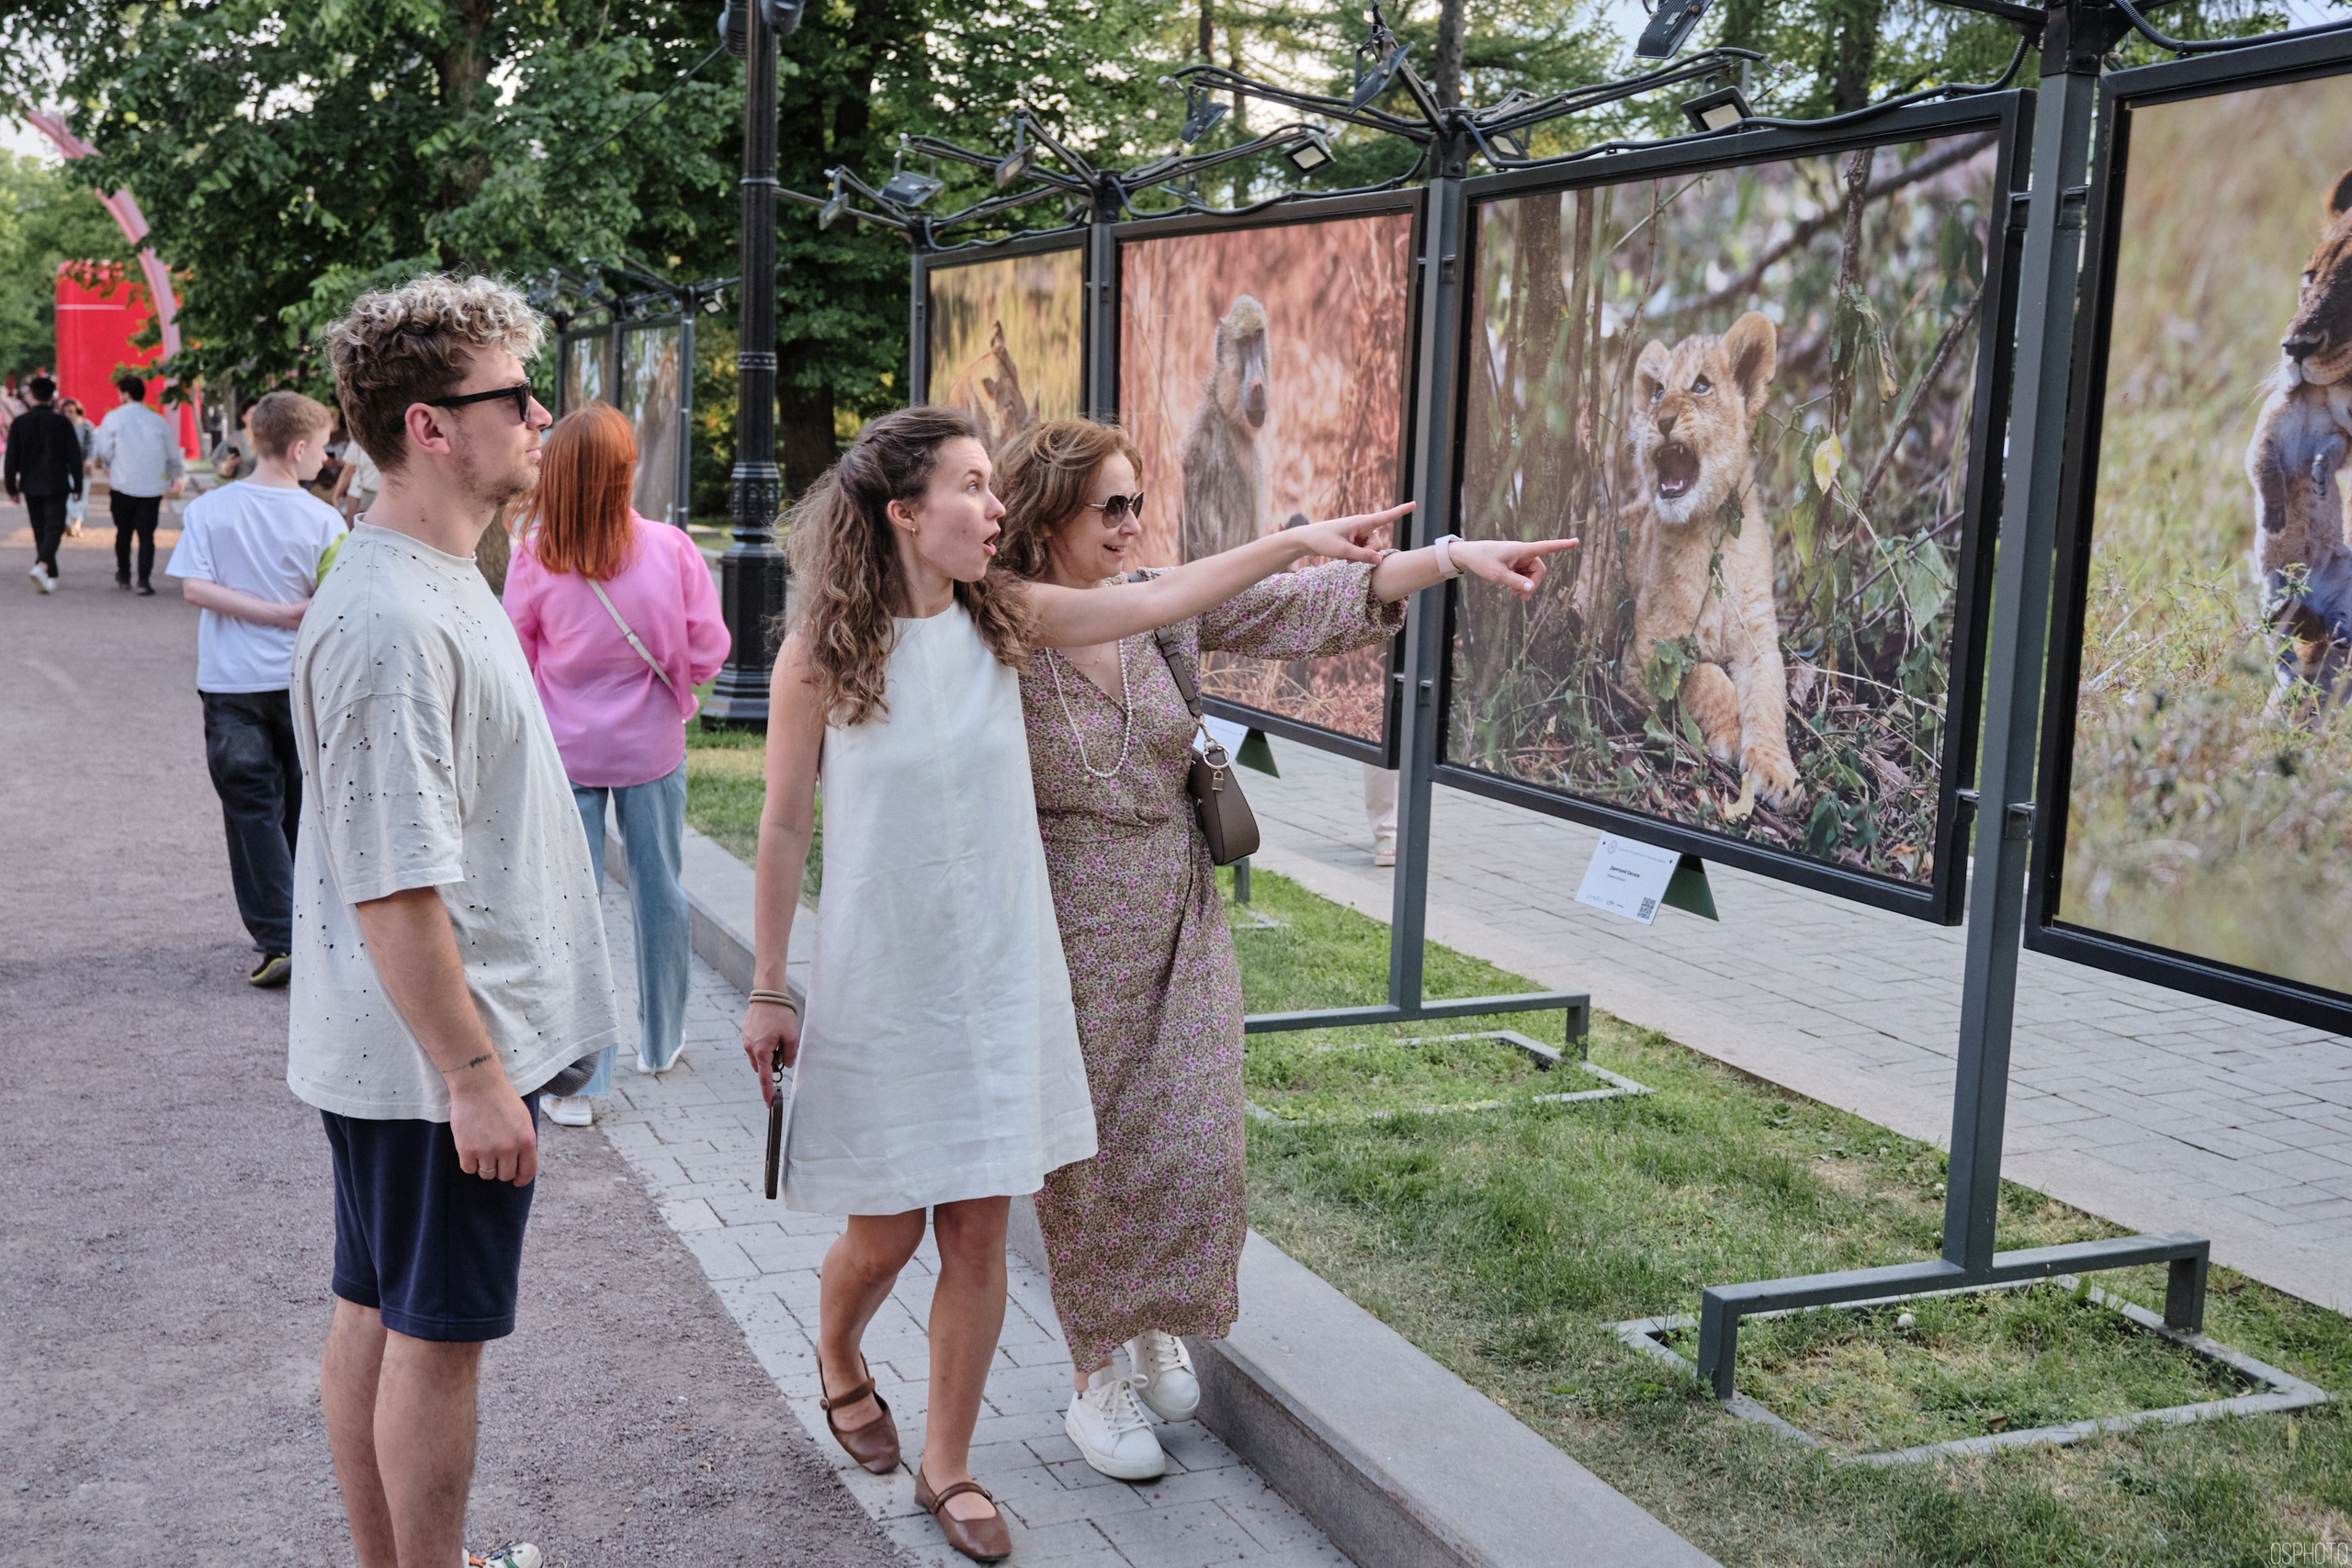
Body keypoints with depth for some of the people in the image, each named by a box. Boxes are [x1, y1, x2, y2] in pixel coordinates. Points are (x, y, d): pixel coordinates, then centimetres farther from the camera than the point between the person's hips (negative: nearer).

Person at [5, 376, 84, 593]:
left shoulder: (19, 422, -2)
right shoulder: (62, 422, -7)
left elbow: (11, 459, -1)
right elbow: (74, 457, -6)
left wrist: (11, 487, 8)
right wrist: (77, 485, 3)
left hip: (31, 486, 3)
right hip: (56, 486, -3)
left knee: (40, 531, 13)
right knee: (54, 528, -2)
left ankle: (51, 577, 15)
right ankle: (42, 565, -26)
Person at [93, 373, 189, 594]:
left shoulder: (113, 419, -2)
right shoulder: (159, 421, 4)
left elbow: (103, 453, -1)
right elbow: (174, 457, 9)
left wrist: (108, 467, 21)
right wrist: (175, 478, 27)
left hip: (122, 485, -1)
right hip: (152, 486, 1)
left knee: (123, 531, 15)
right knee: (146, 534, 2)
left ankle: (123, 576, 25)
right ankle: (144, 580, -8)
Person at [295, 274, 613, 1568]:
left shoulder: (433, 581, 10)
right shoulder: (396, 623, -24)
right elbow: (395, 891, -25)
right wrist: (473, 1075, -21)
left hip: (390, 1054, 10)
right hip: (436, 1060, -10)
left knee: (378, 1315, 19)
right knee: (436, 1337, 4)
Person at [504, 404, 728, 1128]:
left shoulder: (534, 560, -13)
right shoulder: (671, 549, -12)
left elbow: (516, 663, -2)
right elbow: (707, 651, -7)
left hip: (565, 750, -1)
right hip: (650, 746, 1)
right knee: (659, 894, 17)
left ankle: (575, 1080, 6)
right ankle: (661, 1041, 34)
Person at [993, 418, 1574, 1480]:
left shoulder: (1169, 608, -1)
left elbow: (1312, 605, -6)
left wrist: (1454, 557, -15)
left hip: (1179, 924, 4)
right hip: (1069, 939, -4)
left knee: (1194, 1146, 7)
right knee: (1088, 1160, 7)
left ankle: (1155, 1327, 35)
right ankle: (1096, 1380, 26)